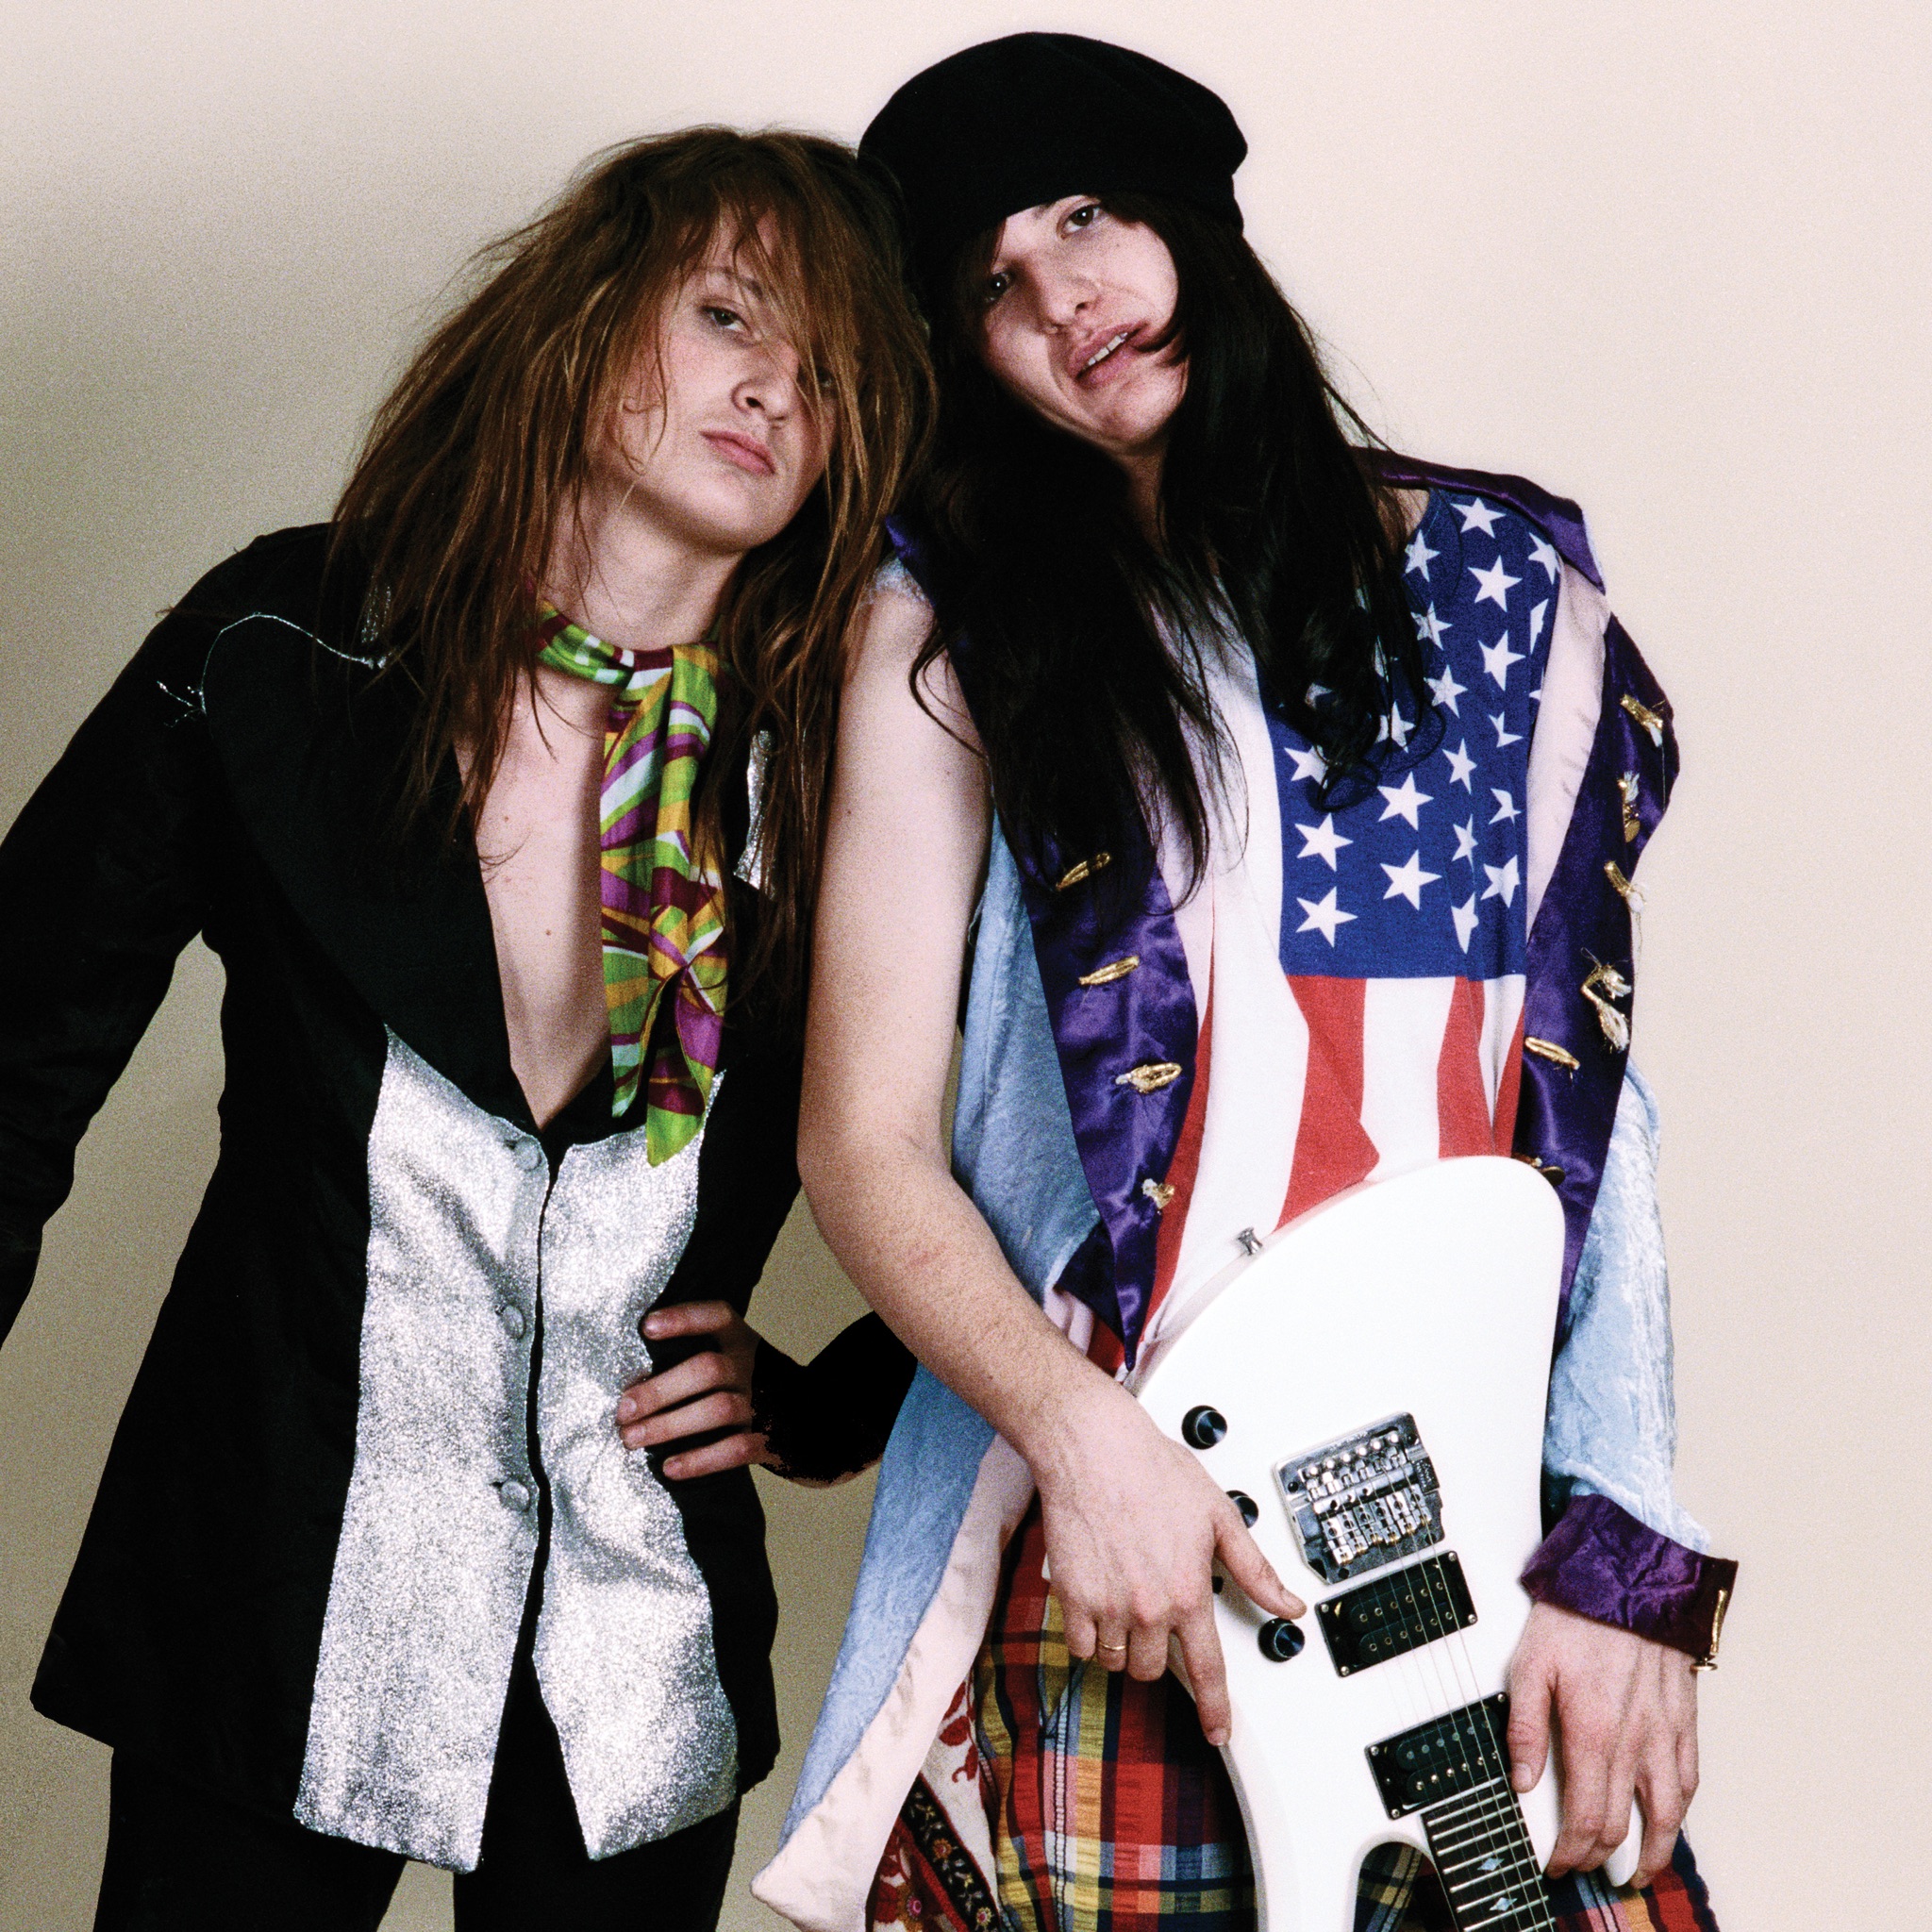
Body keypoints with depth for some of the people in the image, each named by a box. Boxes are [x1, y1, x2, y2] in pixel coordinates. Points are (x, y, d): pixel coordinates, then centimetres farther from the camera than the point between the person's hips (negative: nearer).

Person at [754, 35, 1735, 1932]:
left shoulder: (1508, 585, 8)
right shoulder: (954, 628, 2)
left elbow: (1598, 1095, 3)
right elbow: (863, 1139, -1)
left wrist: (1626, 1553, -3)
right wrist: (1083, 1433, -16)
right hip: (1122, 1556, -2)